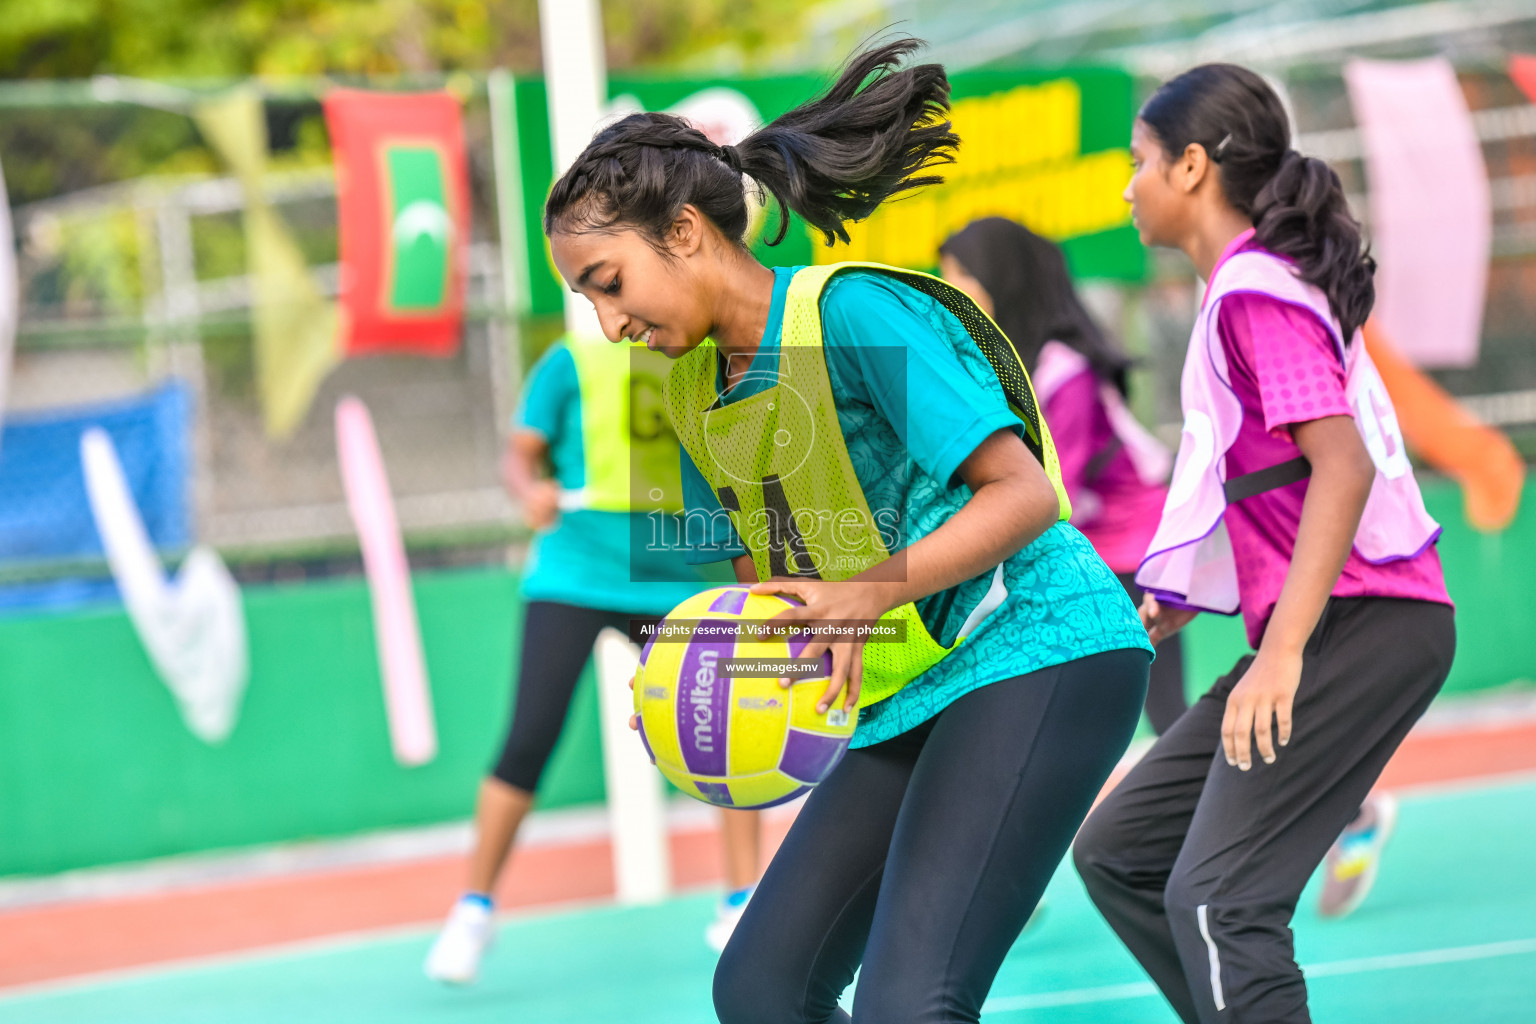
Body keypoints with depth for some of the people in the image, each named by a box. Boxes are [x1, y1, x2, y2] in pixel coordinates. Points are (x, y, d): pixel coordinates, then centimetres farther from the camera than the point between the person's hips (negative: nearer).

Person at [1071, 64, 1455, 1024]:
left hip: (1360, 626, -10)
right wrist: (1186, 591, 23)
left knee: (1216, 899, -19)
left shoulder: (1254, 294, -12)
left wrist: (1281, 653, -28)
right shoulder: (1260, 283, 18)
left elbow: (1343, 465, -22)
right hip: (1325, 626, 10)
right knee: (1117, 852, 12)